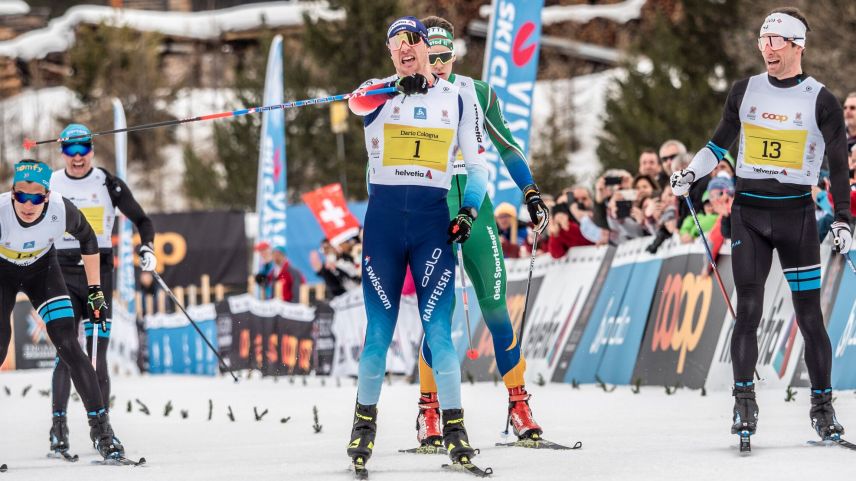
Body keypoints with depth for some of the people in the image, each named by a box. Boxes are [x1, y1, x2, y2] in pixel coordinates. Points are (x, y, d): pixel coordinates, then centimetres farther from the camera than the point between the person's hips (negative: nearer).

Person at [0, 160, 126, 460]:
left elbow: (87, 239, -6)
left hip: (42, 269, 1)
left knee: (68, 347, -10)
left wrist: (95, 290, -3)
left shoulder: (61, 210, -28)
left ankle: (100, 426, -5)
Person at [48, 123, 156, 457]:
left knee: (97, 354, -2)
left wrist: (147, 248, -9)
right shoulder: (49, 185, 5)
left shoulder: (108, 184, 1)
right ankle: (59, 424, -9)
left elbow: (141, 220, 8)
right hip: (63, 273, 0)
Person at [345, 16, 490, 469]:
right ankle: (365, 420, 14)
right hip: (384, 215, 0)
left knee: (437, 327, -9)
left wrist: (469, 211, -5)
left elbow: (477, 162, 12)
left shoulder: (458, 98, 10)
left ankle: (454, 427, -7)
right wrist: (398, 85, -37)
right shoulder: (379, 93, 7)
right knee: (379, 328, 1)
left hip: (433, 218, 0)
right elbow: (357, 101, -18)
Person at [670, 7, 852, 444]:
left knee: (809, 315, -1)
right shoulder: (745, 92, 6)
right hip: (748, 213, 2)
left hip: (796, 214, -2)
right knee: (748, 310, -7)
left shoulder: (820, 101, -2)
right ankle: (744, 403, -3)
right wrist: (690, 173, 3)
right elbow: (721, 141, 18)